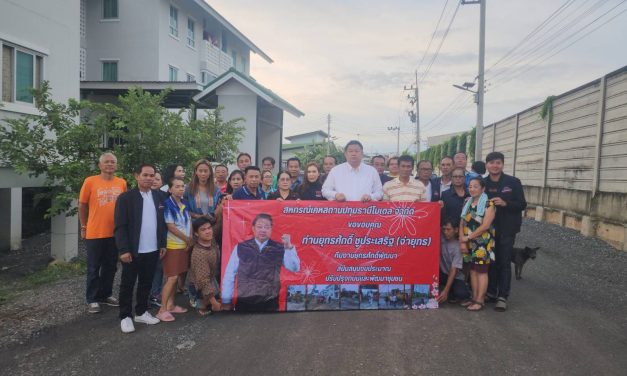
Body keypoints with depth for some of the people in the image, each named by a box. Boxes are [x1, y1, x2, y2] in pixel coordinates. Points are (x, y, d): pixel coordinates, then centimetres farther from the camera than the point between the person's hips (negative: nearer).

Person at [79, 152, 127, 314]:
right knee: (94, 268, 7)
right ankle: (92, 299, 19)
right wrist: (84, 227, 4)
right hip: (95, 233, -3)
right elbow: (82, 206, 1)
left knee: (110, 267, 14)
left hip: (115, 233, 4)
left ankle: (105, 294, 30)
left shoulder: (122, 183, 3)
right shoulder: (90, 181, -6)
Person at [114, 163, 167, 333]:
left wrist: (163, 243, 7)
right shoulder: (126, 197, -7)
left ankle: (141, 312, 29)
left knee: (146, 283, 15)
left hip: (152, 250, 5)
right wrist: (123, 249, -15)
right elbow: (120, 226, -10)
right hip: (132, 251, -4)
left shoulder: (159, 196, 7)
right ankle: (125, 316, 21)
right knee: (127, 284, 8)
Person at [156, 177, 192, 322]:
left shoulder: (185, 204, 7)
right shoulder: (168, 204, -14)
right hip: (173, 245, -7)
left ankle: (170, 305, 22)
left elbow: (189, 222, 10)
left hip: (184, 245, 7)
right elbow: (170, 226, -17)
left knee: (176, 276, 12)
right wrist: (186, 239, -9)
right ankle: (162, 310, 0)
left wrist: (190, 239, -3)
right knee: (172, 277, -7)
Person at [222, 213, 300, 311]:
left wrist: (289, 247, -20)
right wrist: (226, 301, 3)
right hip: (244, 302, 0)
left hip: (270, 303, 0)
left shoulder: (279, 249, 1)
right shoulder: (240, 248, -1)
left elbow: (295, 268, -8)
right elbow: (229, 274, 2)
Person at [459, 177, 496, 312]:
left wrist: (468, 237, -13)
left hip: (483, 243, -6)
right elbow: (462, 223, 9)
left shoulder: (488, 204, -8)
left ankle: (480, 301, 4)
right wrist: (462, 241, -2)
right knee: (472, 270, 10)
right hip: (469, 243, 6)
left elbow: (485, 225, -16)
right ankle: (474, 298, 19)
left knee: (481, 271, -2)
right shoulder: (467, 203, 11)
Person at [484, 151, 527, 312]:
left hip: (506, 229, -3)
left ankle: (502, 296, 8)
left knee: (504, 262, 1)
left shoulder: (513, 182, -4)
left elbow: (522, 204, -5)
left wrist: (505, 203, -19)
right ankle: (491, 292, 22)